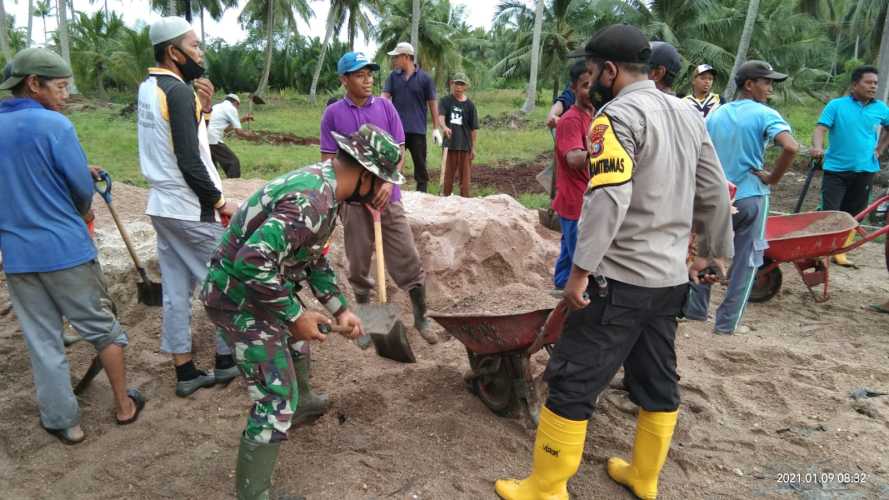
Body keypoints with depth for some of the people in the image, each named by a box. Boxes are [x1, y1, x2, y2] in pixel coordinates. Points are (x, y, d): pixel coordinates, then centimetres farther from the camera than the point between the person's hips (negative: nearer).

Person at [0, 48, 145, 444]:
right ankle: (124, 404, 23)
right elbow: (84, 191, -9)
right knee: (102, 327, 11)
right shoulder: (54, 125, -13)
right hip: (66, 248, -5)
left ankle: (63, 421, 20)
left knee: (42, 340, 12)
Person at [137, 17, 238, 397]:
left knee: (175, 291, 10)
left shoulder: (148, 88, 11)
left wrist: (201, 109, 5)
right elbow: (190, 162, -22)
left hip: (162, 205, 8)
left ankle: (186, 373, 19)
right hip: (191, 209, -8)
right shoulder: (178, 91, -17)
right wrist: (220, 202, -12)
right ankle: (226, 360, 19)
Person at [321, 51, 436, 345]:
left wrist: (388, 183, -11)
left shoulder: (386, 107, 3)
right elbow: (328, 162, -1)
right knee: (358, 263, 9)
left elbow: (398, 153, 4)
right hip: (353, 200, -1)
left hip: (387, 196, 1)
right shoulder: (333, 114, -2)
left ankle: (421, 318, 13)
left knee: (408, 259, 1)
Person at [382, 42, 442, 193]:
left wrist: (436, 128, 1)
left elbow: (432, 104, 2)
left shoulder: (424, 78, -1)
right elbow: (385, 97, -3)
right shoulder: (393, 76, 6)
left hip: (417, 130, -2)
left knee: (421, 166, 5)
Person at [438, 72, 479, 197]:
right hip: (450, 143, 0)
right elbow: (441, 116, -18)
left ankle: (465, 199, 13)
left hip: (465, 145, 0)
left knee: (465, 174, 5)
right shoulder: (445, 101, 0)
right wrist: (444, 127, -39)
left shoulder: (470, 105, 1)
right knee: (448, 173, 9)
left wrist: (473, 147, 1)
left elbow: (474, 128, 3)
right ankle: (445, 196, 20)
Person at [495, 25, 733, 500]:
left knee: (571, 383, 0)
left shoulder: (619, 114, -13)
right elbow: (714, 192, 15)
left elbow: (608, 199, -25)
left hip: (621, 278, -9)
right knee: (658, 381, 18)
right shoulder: (687, 114, 12)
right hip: (670, 277, 9)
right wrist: (715, 250, 24)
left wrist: (580, 269, -23)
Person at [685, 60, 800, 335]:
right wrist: (773, 178, -12)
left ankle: (695, 309, 26)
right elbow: (791, 147, -25)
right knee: (745, 261, 8)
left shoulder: (716, 114, 7)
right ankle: (726, 322, 12)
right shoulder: (765, 114, -9)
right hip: (750, 196, -4)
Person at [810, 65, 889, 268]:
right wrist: (817, 146, -34)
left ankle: (840, 253, 21)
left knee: (852, 215, 10)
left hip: (865, 171, 4)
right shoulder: (836, 105, -5)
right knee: (829, 213, -9)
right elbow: (820, 129, -15)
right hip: (836, 169, -4)